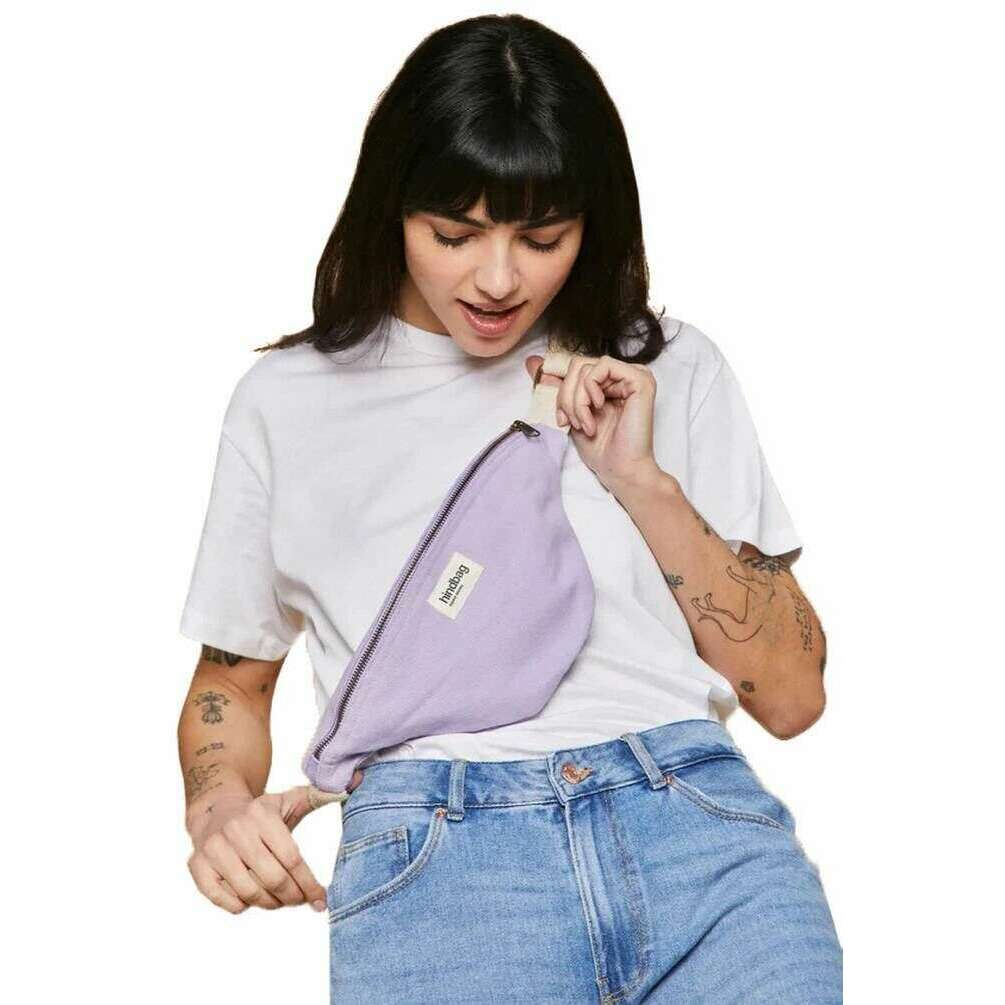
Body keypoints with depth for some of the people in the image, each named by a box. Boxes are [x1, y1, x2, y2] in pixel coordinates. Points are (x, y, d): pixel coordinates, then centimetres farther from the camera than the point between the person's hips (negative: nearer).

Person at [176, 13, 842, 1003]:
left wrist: (643, 480, 1)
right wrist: (220, 806, 0)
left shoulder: (674, 371, 14)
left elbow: (790, 695, 11)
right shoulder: (290, 400, 14)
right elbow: (231, 680, 22)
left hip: (697, 819, 1)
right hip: (432, 861, 0)